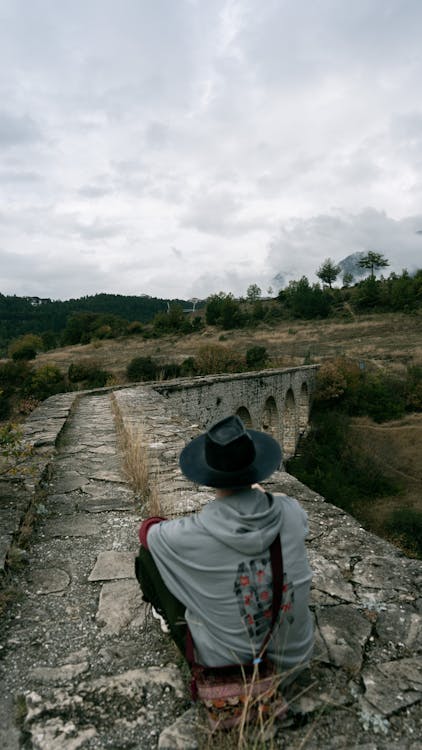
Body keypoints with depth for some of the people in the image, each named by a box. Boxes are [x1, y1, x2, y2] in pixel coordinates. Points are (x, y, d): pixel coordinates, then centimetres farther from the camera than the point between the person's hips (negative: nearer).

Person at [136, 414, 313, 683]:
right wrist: (263, 496, 29)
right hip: (294, 650, 4)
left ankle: (169, 615, 38)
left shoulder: (193, 534, -28)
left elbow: (147, 530, -3)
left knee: (148, 554, 7)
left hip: (225, 657, -3)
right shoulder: (290, 510, -18)